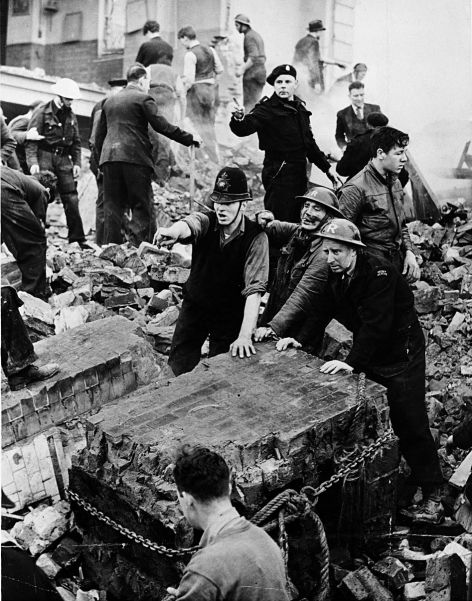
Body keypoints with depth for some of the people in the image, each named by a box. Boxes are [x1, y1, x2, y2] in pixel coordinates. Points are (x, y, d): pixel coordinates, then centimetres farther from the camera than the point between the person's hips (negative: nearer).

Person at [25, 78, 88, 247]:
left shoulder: (71, 116, 13)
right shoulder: (42, 112, -5)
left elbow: (76, 142, 18)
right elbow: (31, 140, -9)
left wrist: (77, 163, 7)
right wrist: (33, 162, -20)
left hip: (64, 159, 5)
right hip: (45, 157, -5)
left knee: (71, 199, 0)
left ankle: (77, 238, 5)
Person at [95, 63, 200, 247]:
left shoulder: (109, 101, 19)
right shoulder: (143, 99, 0)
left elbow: (99, 134, 20)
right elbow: (162, 126, -7)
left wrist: (102, 158, 26)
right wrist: (189, 138, 0)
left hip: (109, 158, 6)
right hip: (135, 157, -6)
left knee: (113, 207, 8)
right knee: (142, 206, -2)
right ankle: (138, 247, -11)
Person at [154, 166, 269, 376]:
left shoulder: (255, 238, -19)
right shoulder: (206, 221, -13)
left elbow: (254, 289, -25)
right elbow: (188, 225, -38)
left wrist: (245, 336, -35)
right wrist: (173, 231, -63)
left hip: (230, 313, -2)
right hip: (194, 304, 2)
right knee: (178, 366, 5)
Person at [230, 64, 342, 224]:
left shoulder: (300, 108, 14)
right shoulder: (267, 109, -9)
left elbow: (309, 142, 23)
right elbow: (245, 128, -27)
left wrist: (327, 167, 23)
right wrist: (238, 119, -51)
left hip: (299, 173, 8)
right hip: (279, 174, -8)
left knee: (296, 221, 12)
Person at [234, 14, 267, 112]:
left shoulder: (249, 36, -11)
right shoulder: (257, 35, 19)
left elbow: (254, 57, -22)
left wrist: (243, 69, -25)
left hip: (252, 74, -10)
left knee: (249, 104, -9)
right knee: (255, 102, 12)